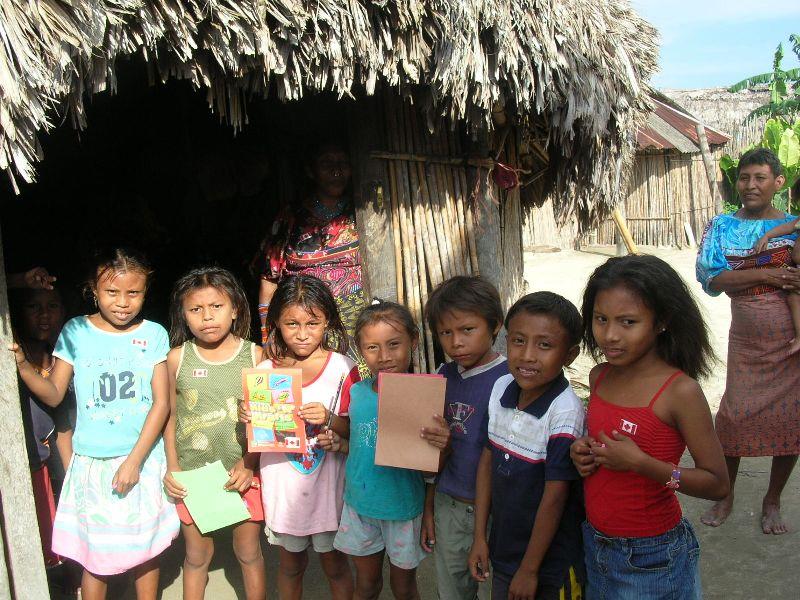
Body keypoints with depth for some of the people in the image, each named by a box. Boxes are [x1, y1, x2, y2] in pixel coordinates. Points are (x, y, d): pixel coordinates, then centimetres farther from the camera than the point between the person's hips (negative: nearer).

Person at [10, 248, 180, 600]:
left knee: (146, 549, 13)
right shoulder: (76, 332, -2)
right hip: (92, 462, 0)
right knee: (93, 556, 9)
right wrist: (22, 365, -17)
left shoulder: (153, 335, -3)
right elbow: (54, 395, 0)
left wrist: (135, 460, -10)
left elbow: (161, 402, -5)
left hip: (143, 458, 0)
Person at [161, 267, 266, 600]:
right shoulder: (178, 358, -2)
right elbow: (171, 416, 5)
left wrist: (248, 463, -13)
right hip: (191, 474, 1)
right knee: (197, 554, 16)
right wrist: (172, 467, -2)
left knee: (248, 551, 13)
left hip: (241, 473, -1)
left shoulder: (254, 356, -5)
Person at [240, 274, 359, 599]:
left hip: (328, 484, -2)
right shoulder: (265, 370, -2)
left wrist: (330, 420, -24)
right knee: (291, 564, 19)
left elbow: (356, 429, -6)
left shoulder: (343, 368, -9)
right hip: (282, 485, 2)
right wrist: (249, 419, -13)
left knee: (334, 564, 12)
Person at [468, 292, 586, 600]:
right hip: (503, 549, 6)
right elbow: (487, 459, 1)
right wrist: (480, 536, 3)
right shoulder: (501, 389, -7)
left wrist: (529, 568, -12)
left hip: (550, 560, -5)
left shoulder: (565, 413, -25)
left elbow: (555, 496, -20)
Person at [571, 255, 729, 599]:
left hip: (650, 558, -5)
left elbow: (717, 484, -17)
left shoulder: (680, 391, -21)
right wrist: (583, 452, -7)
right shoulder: (599, 377, -3)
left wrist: (640, 462, -27)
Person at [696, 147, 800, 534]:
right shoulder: (722, 227, 2)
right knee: (735, 414, 1)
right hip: (747, 342, 0)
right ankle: (725, 496, 24)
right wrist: (765, 274, -17)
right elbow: (711, 280, -9)